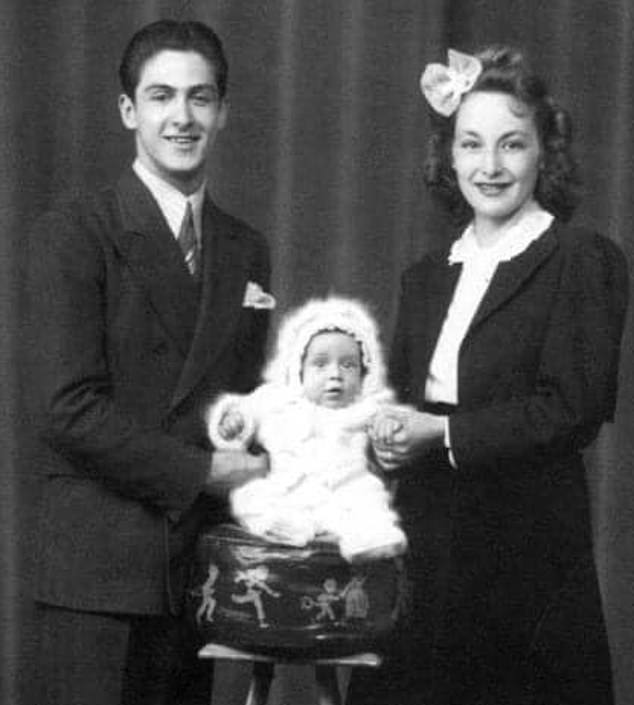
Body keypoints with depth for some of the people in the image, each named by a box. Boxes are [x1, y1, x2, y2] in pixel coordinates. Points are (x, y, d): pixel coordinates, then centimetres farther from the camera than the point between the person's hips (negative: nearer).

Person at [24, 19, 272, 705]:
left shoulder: (247, 250, 14)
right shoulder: (72, 234, -5)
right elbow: (67, 408, -13)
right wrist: (201, 472, -12)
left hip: (204, 569, 5)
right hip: (99, 573, -5)